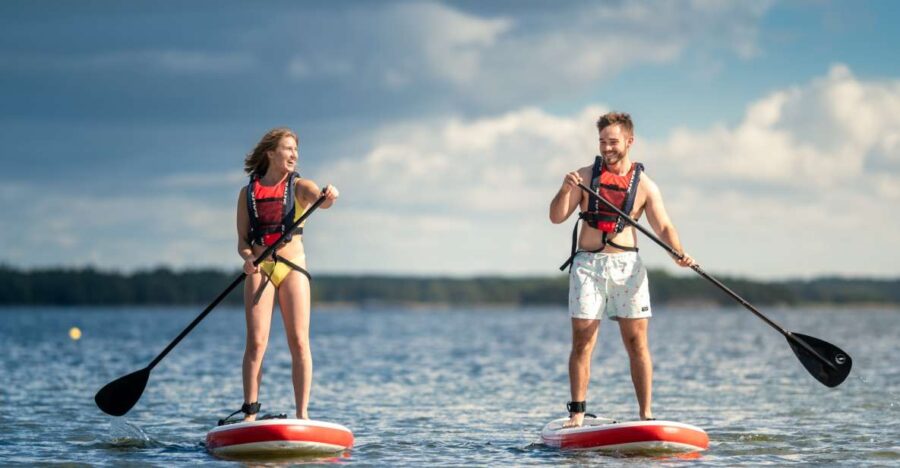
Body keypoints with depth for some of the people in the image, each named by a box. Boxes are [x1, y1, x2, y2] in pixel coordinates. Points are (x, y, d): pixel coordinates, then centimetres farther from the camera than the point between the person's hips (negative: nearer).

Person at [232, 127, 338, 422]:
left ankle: (302, 414, -1)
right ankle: (249, 413, -4)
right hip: (259, 271, 0)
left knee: (299, 342, -5)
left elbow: (319, 199, -16)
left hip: (293, 268, 0)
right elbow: (242, 241, 8)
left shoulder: (298, 186, 7)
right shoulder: (248, 193, 10)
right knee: (256, 342, -8)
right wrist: (248, 258, -14)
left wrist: (329, 197, -40)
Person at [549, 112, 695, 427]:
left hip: (627, 266, 0)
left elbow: (664, 227, -1)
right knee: (582, 341, -3)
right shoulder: (585, 176, 8)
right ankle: (577, 413, 1)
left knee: (637, 342, -2)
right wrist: (565, 190, -16)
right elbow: (556, 217, 3)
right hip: (587, 263, 0)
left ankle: (646, 416, 0)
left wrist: (679, 253, -20)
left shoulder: (644, 186, 7)